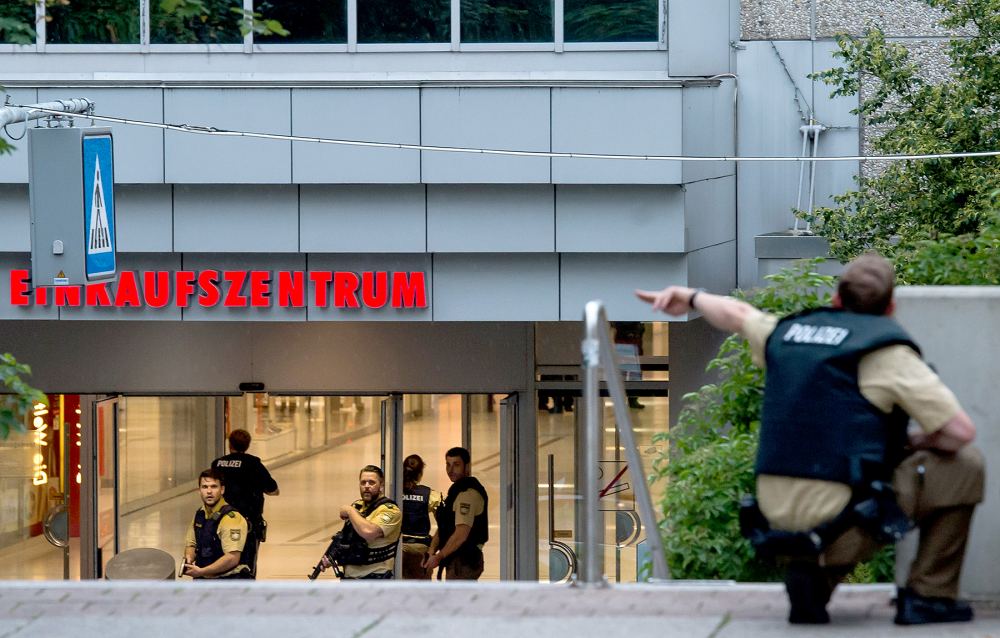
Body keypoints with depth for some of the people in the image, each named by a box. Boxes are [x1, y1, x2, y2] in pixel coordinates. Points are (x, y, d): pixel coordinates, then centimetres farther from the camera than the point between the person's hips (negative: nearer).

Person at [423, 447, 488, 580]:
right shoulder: (457, 490, 19)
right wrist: (431, 552, 4)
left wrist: (439, 557, -15)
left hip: (463, 563, -11)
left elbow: (461, 534, -23)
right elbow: (442, 529, 19)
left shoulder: (468, 493, -15)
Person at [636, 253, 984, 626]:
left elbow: (736, 313, 35)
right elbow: (960, 431, -8)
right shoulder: (890, 352, -5)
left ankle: (816, 573, 11)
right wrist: (917, 441, 12)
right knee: (963, 464, 10)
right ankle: (930, 596, 9)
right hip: (839, 520, -6)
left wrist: (691, 298, 54)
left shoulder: (786, 333, 13)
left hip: (778, 517, 6)